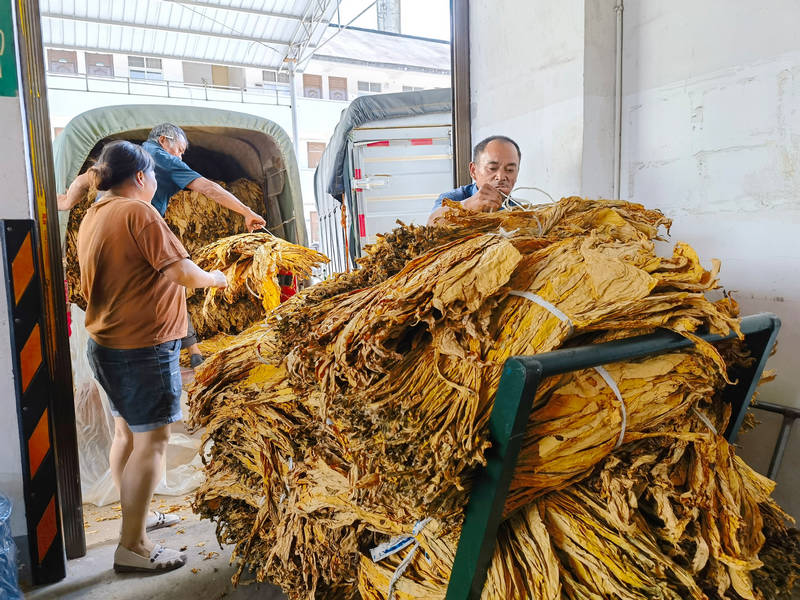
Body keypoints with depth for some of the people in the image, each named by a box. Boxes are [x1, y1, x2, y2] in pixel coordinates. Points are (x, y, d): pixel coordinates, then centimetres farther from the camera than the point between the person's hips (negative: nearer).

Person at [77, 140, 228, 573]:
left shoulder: (93, 216, 10)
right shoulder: (138, 212, -17)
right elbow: (185, 275, -22)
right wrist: (214, 278, -3)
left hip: (106, 343, 9)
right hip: (143, 347, -9)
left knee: (126, 432, 20)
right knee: (152, 440, 0)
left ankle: (134, 517, 36)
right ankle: (132, 546, 9)